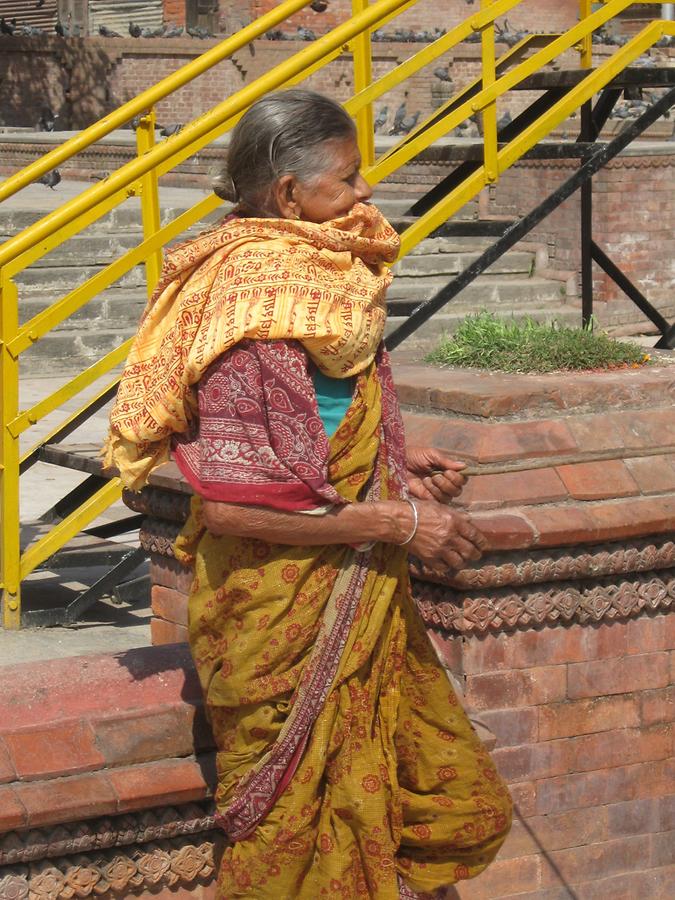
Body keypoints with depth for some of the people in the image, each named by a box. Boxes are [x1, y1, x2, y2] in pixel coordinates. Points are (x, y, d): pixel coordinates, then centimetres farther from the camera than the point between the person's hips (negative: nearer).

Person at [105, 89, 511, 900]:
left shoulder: (310, 276, 7)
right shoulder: (256, 303, -23)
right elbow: (230, 500, -27)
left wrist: (396, 464, 7)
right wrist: (393, 520, -21)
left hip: (356, 604, 9)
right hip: (287, 616, -9)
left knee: (453, 802, 16)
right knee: (307, 833, 6)